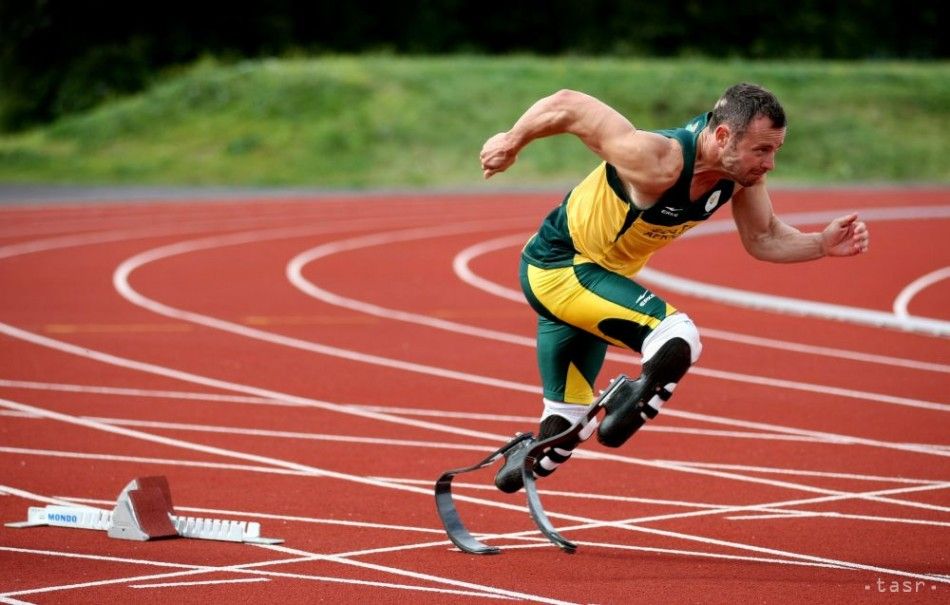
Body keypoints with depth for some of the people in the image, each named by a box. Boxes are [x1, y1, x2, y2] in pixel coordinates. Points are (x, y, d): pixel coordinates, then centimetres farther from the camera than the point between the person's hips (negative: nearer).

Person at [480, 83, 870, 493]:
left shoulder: (742, 171, -12)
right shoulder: (659, 162, -36)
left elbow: (763, 239, 3)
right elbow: (567, 106, -31)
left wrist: (823, 244, -15)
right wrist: (511, 142, -14)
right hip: (558, 269, -8)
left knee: (569, 422, 18)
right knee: (678, 339, -30)